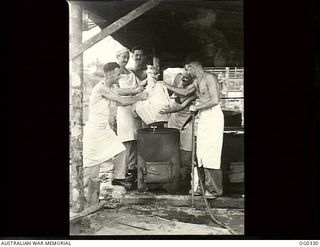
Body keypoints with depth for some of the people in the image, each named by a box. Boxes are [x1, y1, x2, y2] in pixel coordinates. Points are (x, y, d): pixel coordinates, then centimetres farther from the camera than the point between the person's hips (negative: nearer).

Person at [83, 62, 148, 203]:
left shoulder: (107, 88, 10)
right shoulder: (101, 88, -20)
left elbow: (120, 103, 14)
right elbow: (122, 101, -21)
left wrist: (138, 98, 5)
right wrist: (139, 98, -7)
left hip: (104, 128, 10)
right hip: (95, 129, -10)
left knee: (120, 150, 10)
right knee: (92, 159, -2)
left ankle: (117, 178, 24)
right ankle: (84, 187, 12)